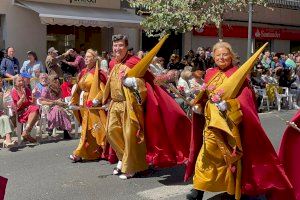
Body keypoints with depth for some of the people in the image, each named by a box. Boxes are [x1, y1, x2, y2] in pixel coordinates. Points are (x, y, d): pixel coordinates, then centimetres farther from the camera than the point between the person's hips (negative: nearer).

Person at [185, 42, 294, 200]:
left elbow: (244, 99, -11)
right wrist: (198, 106, 0)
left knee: (230, 155, 3)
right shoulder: (210, 74, 11)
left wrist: (228, 105, -24)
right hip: (212, 122, 3)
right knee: (208, 153, -2)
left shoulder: (238, 74, -3)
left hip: (230, 123, -3)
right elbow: (203, 96, 17)